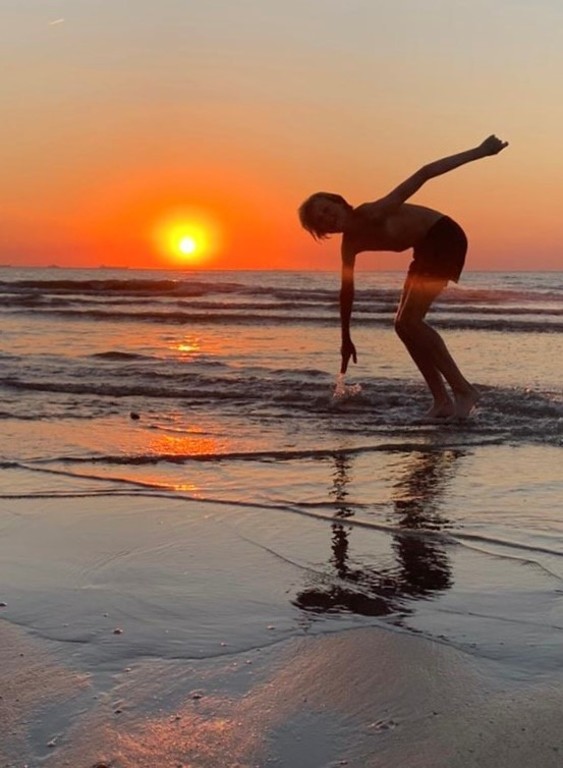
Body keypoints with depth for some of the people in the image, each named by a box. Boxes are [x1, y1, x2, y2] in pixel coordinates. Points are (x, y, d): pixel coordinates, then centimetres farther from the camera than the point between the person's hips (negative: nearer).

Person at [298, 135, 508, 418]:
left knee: (409, 321, -17)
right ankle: (442, 400, 5)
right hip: (426, 249, 9)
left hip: (445, 236, -9)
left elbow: (423, 174, -24)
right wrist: (346, 339, 19)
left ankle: (463, 389, -15)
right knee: (404, 325, 4)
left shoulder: (371, 214, -24)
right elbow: (347, 292, 13)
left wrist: (477, 152, -24)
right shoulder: (350, 246, 0)